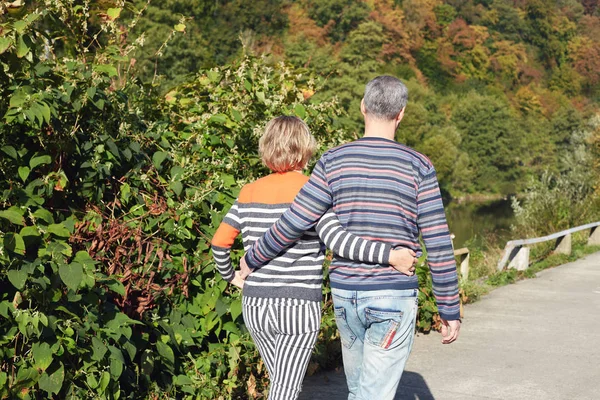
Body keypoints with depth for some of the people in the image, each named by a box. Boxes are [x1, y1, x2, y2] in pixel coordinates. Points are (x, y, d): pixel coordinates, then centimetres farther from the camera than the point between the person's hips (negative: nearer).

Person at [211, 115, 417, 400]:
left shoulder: (249, 193, 4)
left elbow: (219, 241, 4)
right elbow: (335, 238, -26)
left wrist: (229, 275, 22)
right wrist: (389, 255, -28)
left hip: (255, 305, 5)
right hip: (299, 306, -5)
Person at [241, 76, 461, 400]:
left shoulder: (334, 161, -1)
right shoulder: (417, 166, -6)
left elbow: (293, 223, -5)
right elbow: (438, 245, -7)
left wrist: (252, 260, 11)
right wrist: (450, 310, 1)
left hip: (345, 294, 4)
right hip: (394, 298, -3)